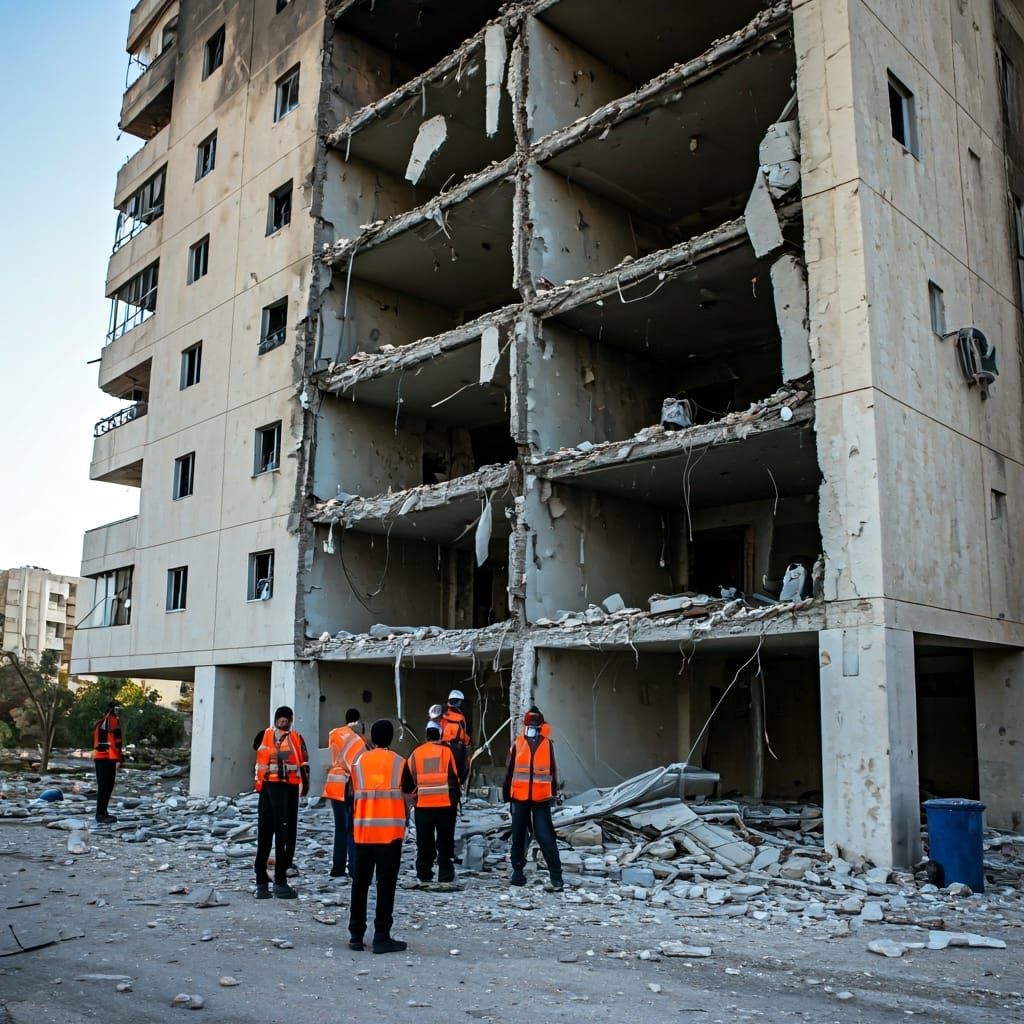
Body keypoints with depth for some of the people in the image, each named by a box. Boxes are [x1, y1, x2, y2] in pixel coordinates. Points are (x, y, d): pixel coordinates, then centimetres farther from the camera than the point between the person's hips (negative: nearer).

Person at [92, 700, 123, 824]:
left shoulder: (101, 722, 21)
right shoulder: (113, 720, -9)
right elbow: (116, 740, -17)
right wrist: (120, 757, -16)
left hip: (100, 757, 10)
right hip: (107, 758, -10)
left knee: (106, 786, 15)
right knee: (105, 786, -8)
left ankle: (102, 813, 20)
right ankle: (101, 815, -7)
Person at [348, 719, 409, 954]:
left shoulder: (358, 762, 5)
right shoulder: (399, 762, -1)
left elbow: (353, 796, 8)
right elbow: (407, 798, 1)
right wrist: (403, 827, 14)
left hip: (363, 830, 3)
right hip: (390, 830, -3)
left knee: (360, 882, 11)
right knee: (386, 884, 0)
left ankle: (356, 935, 16)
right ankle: (382, 938, 0)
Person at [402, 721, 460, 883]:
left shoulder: (416, 753, 3)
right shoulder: (447, 751, -4)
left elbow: (407, 781, 6)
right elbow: (454, 778, -5)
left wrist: (413, 792, 24)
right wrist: (455, 799, 8)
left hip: (423, 805, 2)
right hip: (445, 804, -1)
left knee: (424, 841, 11)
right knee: (445, 840, 7)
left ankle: (424, 873, 14)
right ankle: (445, 873, 7)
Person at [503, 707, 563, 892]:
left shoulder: (547, 745, 2)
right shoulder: (517, 744, 1)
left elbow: (552, 771, 7)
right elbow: (509, 771, 6)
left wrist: (553, 792, 5)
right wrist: (507, 795, 7)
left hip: (541, 799, -1)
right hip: (520, 797, 1)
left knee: (546, 837, -6)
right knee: (518, 836, 10)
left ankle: (556, 875, -3)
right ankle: (518, 870, 22)